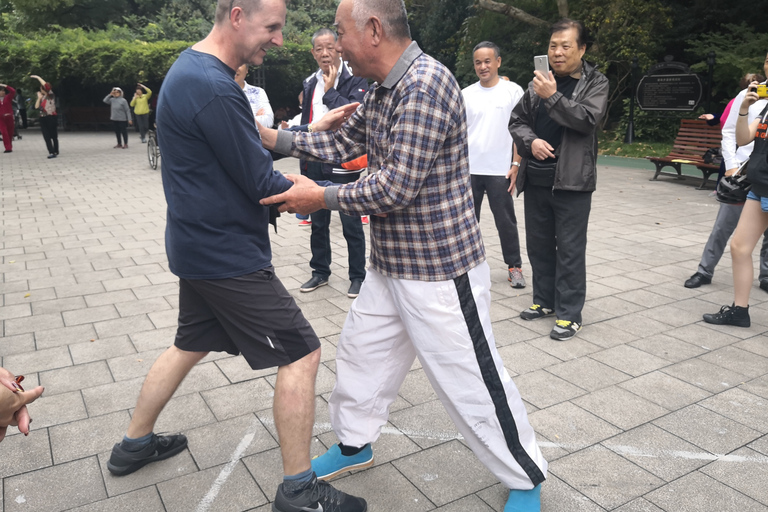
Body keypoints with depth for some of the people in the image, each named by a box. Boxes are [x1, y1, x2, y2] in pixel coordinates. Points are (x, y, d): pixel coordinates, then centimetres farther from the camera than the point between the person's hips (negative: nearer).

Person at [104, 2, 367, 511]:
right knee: (301, 354, -2)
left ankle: (134, 445, 42)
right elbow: (263, 184, -20)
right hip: (229, 255, -10)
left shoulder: (189, 67, 10)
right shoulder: (214, 88, -23)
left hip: (200, 245, 10)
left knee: (190, 344, 25)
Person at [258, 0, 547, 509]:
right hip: (390, 267, 10)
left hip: (439, 274, -9)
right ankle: (354, 445, 44)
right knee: (360, 351, 20)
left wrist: (322, 197, -15)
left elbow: (396, 186, -26)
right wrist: (272, 137, 9)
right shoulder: (382, 89, 8)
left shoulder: (426, 85, -22)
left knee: (472, 382, 3)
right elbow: (342, 142, 15)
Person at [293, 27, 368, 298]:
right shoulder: (310, 83, 13)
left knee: (351, 223, 2)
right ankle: (320, 271, 29)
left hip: (342, 164, -6)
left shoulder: (356, 79, -7)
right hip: (315, 163, 6)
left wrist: (330, 91, -16)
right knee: (318, 222, 15)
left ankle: (357, 276, 15)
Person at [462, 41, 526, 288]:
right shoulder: (466, 94, 8)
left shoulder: (513, 91, 1)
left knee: (506, 221, 5)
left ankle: (514, 266, 17)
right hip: (468, 170, 3)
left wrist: (516, 164, -8)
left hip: (499, 170, -2)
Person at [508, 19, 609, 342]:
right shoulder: (539, 81, 11)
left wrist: (553, 96, -20)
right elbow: (517, 120, 12)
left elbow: (588, 119, -15)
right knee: (538, 244, 14)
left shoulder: (595, 83, 0)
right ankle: (544, 301, 30)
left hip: (571, 181, -5)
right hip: (536, 179, 5)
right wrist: (531, 141, -7)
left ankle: (569, 314, 9)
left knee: (570, 249, -1)